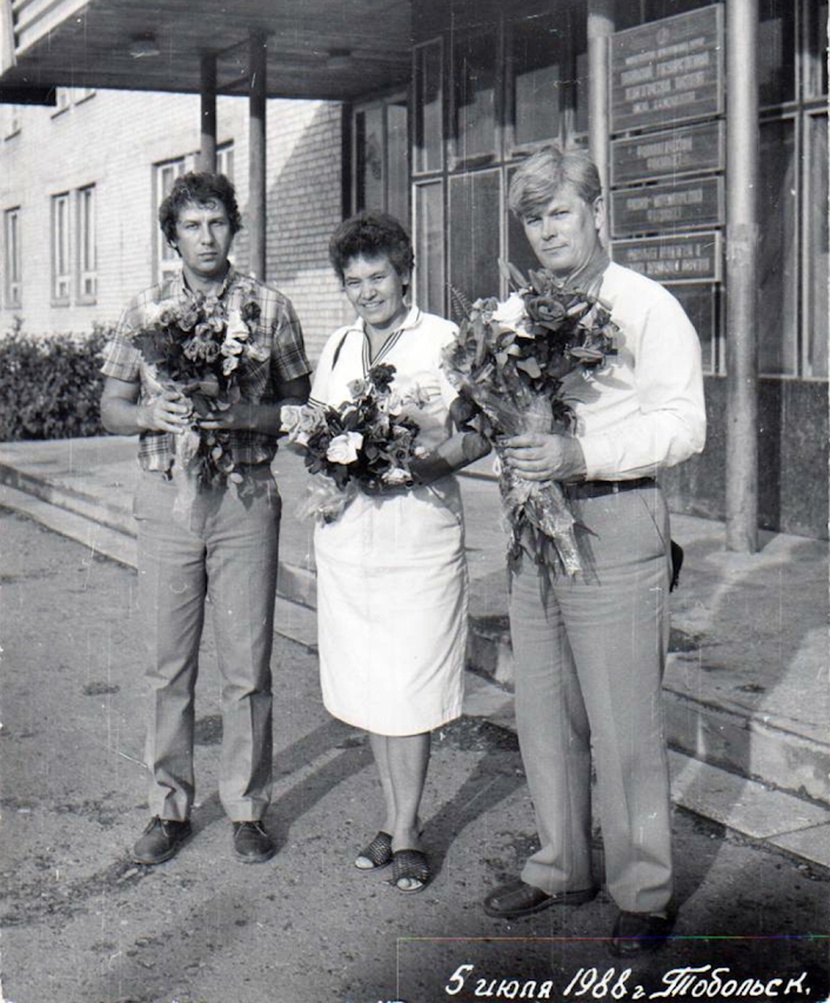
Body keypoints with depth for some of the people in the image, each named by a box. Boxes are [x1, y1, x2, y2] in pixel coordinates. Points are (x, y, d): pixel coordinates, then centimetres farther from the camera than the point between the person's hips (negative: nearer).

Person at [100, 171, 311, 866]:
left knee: (247, 665, 2)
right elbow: (111, 408, 10)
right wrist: (151, 414, -12)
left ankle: (247, 808, 16)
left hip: (246, 500, -1)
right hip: (166, 497, 2)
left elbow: (304, 406, 4)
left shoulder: (269, 308, 4)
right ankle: (169, 808, 19)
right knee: (168, 664, 6)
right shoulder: (145, 313, 9)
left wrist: (248, 415, -15)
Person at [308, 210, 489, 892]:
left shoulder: (443, 341, -2)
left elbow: (483, 433, -3)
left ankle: (405, 834, 9)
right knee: (368, 686, 10)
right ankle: (395, 818, 23)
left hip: (420, 533, -5)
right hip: (346, 533, 5)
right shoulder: (338, 346, 15)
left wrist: (434, 462, -21)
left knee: (410, 691, -3)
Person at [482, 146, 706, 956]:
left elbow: (682, 425, -14)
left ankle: (643, 894, 16)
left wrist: (581, 456, -24)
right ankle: (561, 867, 30)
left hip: (613, 528, -6)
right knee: (544, 717, 14)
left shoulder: (646, 308, -6)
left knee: (623, 727, 0)